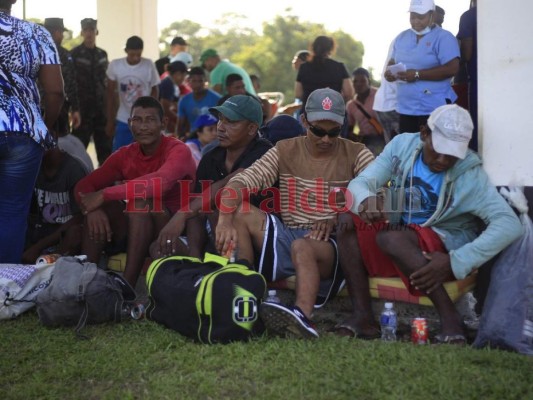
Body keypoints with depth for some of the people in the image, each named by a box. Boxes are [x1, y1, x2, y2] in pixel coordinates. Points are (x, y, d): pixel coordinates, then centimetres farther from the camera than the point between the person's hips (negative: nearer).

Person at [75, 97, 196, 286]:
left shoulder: (178, 150, -13)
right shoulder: (124, 155, 4)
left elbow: (160, 182, -34)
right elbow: (84, 185, -2)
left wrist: (104, 195, -31)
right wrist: (92, 209, -26)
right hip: (134, 230, 5)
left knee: (140, 201, -32)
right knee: (96, 211, -17)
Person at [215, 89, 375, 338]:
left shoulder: (355, 154, 4)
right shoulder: (285, 151, 8)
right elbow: (239, 183, -5)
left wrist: (338, 218, -22)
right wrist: (225, 220, -25)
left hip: (330, 244, -3)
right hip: (286, 238, 4)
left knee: (302, 247, -37)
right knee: (238, 211, -16)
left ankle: (303, 316, -62)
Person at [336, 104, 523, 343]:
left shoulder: (469, 174, -15)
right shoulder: (402, 145, -4)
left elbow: (510, 224, -23)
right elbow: (358, 183, -9)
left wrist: (455, 262, -32)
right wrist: (365, 200, -36)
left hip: (445, 247, -5)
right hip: (400, 237, 5)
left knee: (390, 238, -33)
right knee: (348, 221, -18)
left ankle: (450, 320, -26)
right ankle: (363, 317, -22)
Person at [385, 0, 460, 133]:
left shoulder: (443, 37, -8)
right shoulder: (402, 37, 13)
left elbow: (452, 68, -17)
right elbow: (393, 62, 22)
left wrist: (418, 75, -21)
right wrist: (390, 72, -4)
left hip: (434, 109, -6)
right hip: (405, 108, 7)